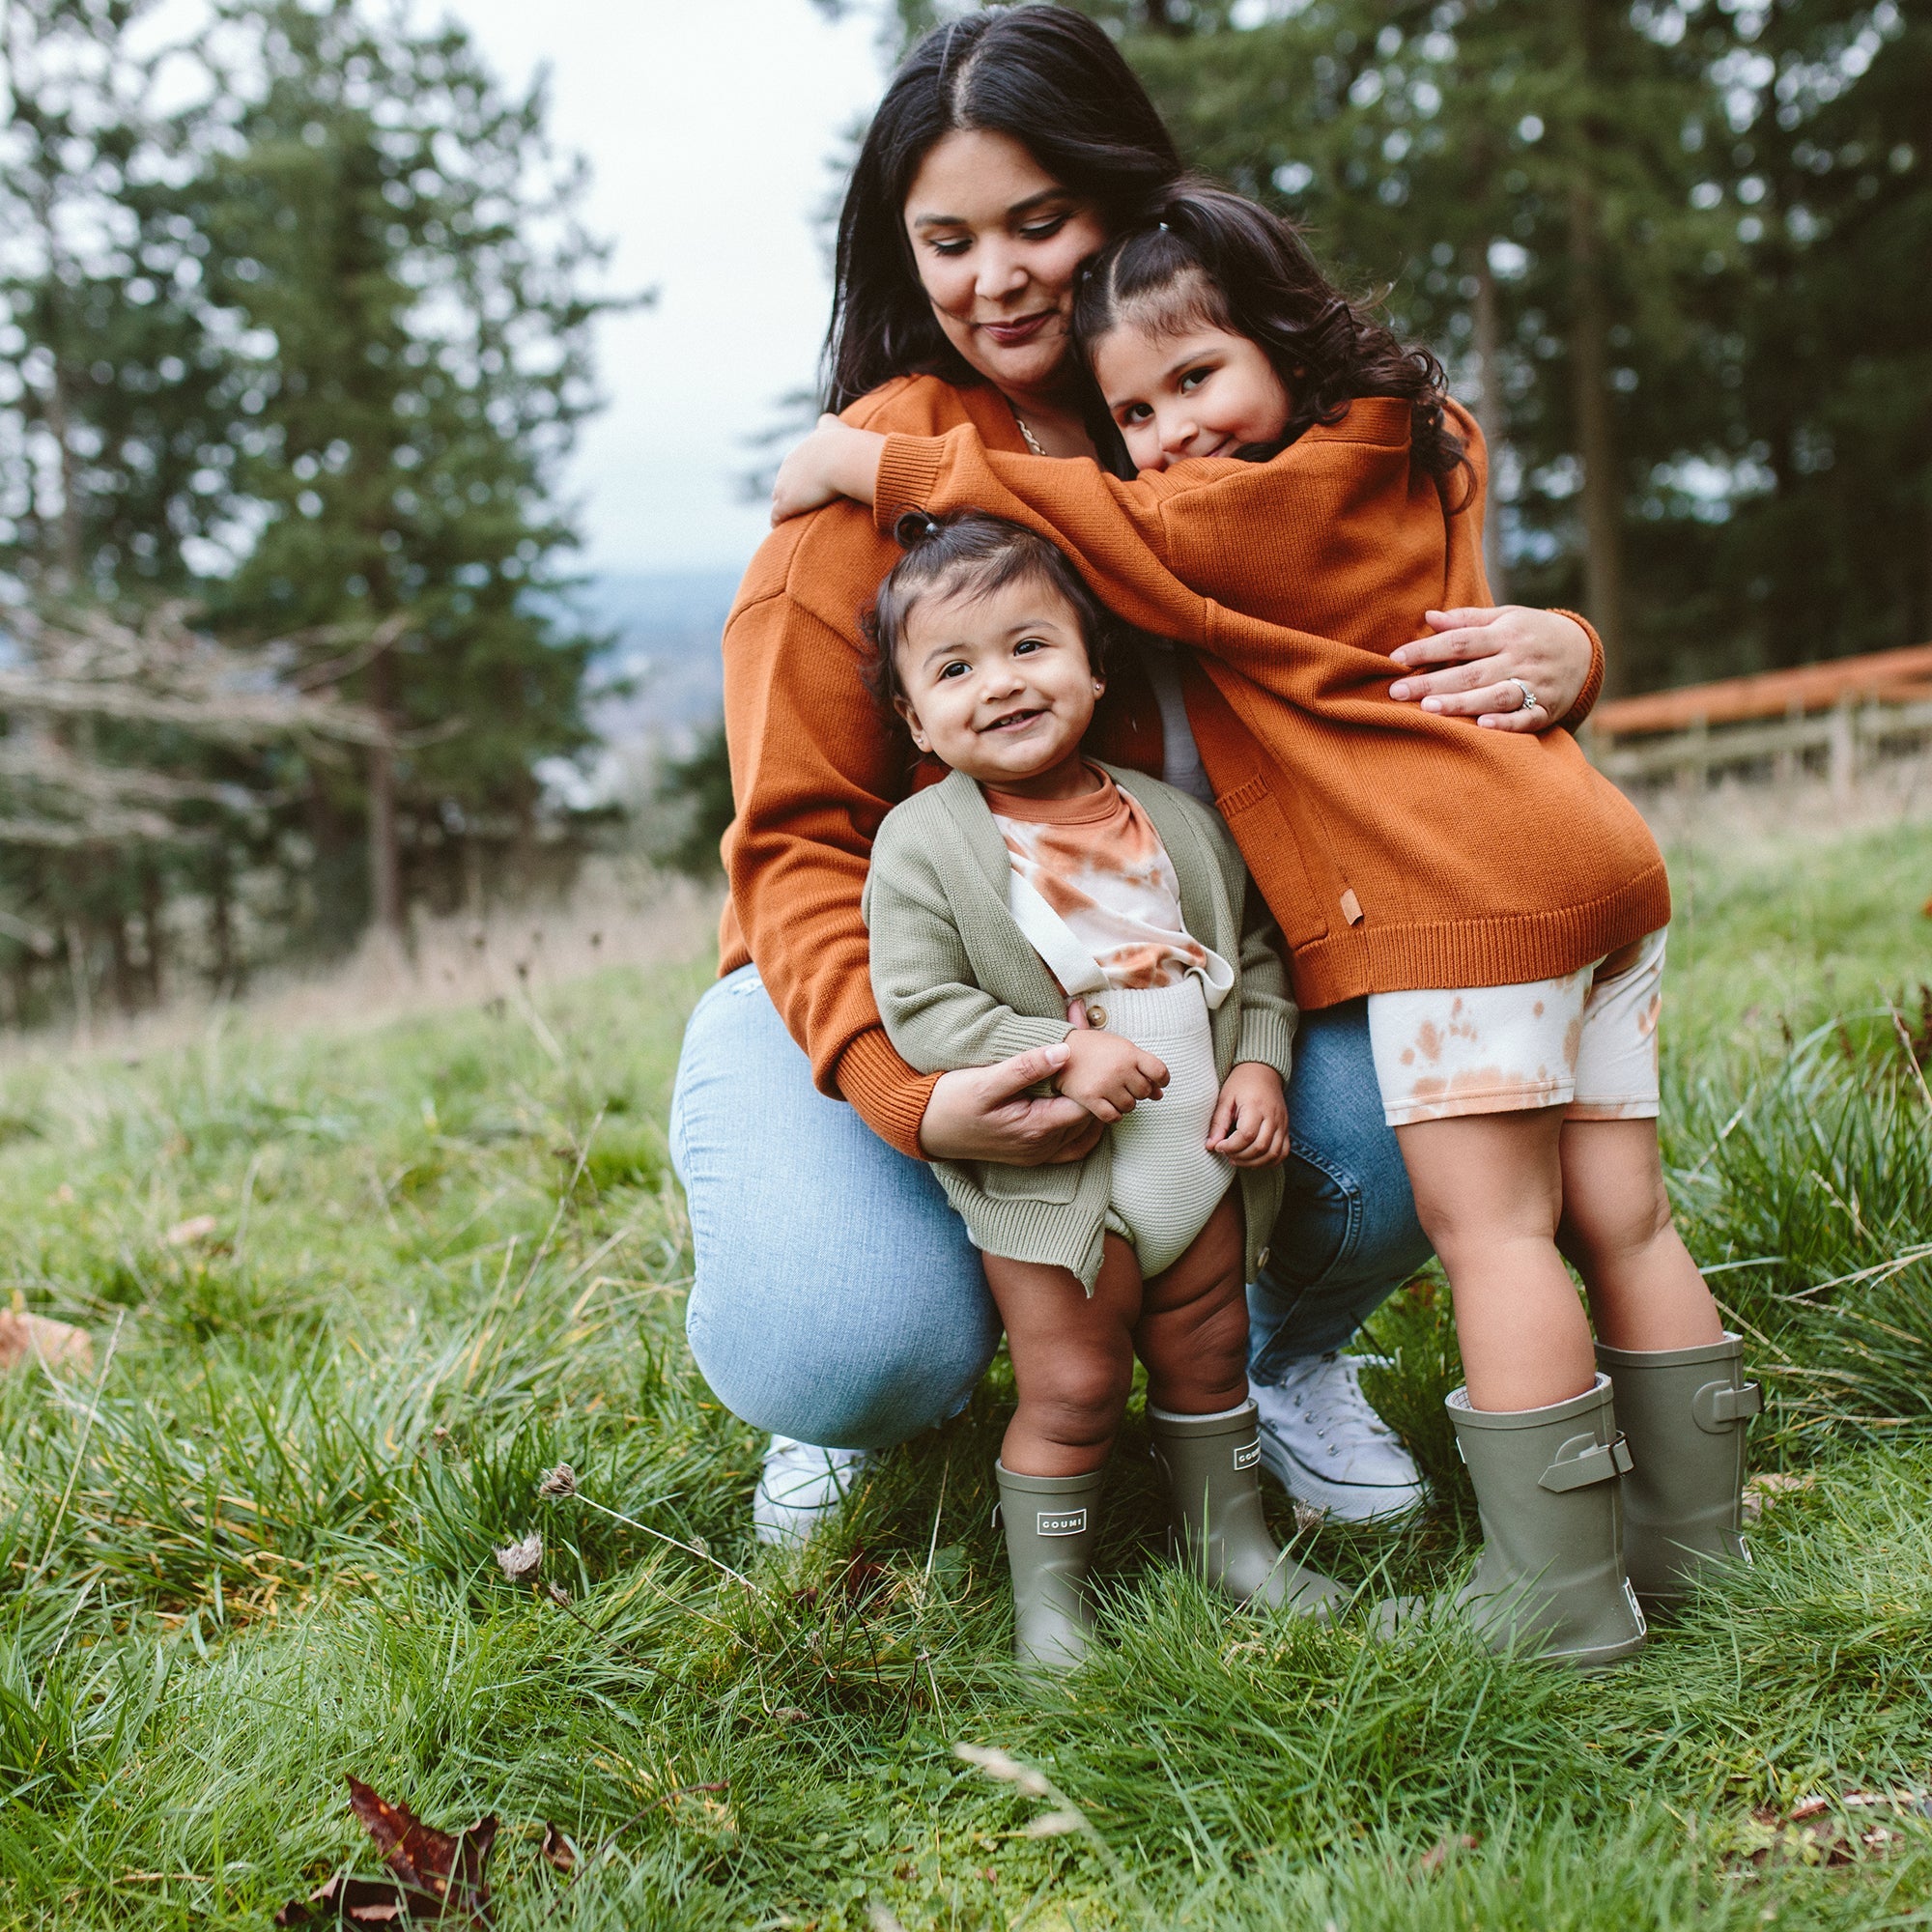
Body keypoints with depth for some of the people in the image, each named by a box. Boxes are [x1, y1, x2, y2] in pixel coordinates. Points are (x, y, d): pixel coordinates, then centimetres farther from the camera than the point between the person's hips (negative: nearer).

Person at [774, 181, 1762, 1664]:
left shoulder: (1298, 494, -5)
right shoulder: (1420, 449, 21)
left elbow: (1119, 531, -5)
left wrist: (881, 464, -1)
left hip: (1460, 892, -9)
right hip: (1602, 867, 9)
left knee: (1492, 1228, -5)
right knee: (1622, 1221, 11)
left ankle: (1559, 1593, -2)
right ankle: (1693, 1536, 17)